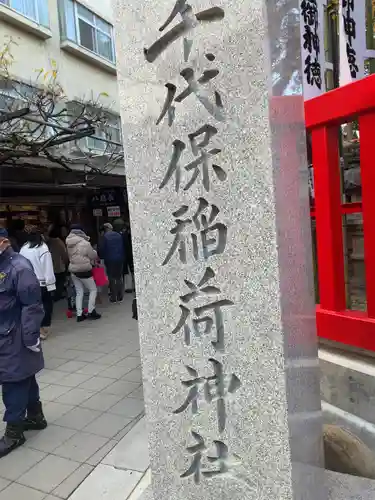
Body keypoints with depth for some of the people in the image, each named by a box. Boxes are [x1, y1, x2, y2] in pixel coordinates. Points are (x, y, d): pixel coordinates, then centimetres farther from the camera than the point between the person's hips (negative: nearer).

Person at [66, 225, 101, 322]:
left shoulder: (69, 244, 3)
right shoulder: (85, 243, -15)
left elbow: (69, 257, 5)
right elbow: (93, 256, -5)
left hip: (73, 271, 6)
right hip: (84, 271, -6)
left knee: (79, 292, 12)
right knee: (93, 290, 9)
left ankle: (79, 315, 12)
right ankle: (91, 312, 8)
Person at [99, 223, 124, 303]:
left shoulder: (105, 237, -8)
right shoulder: (119, 235, 7)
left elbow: (101, 249, -9)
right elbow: (123, 247, 10)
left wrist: (101, 257, 7)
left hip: (110, 260, -4)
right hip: (120, 259, 4)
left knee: (112, 279, 3)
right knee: (119, 278, 11)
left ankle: (113, 297, 6)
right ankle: (120, 297, 14)